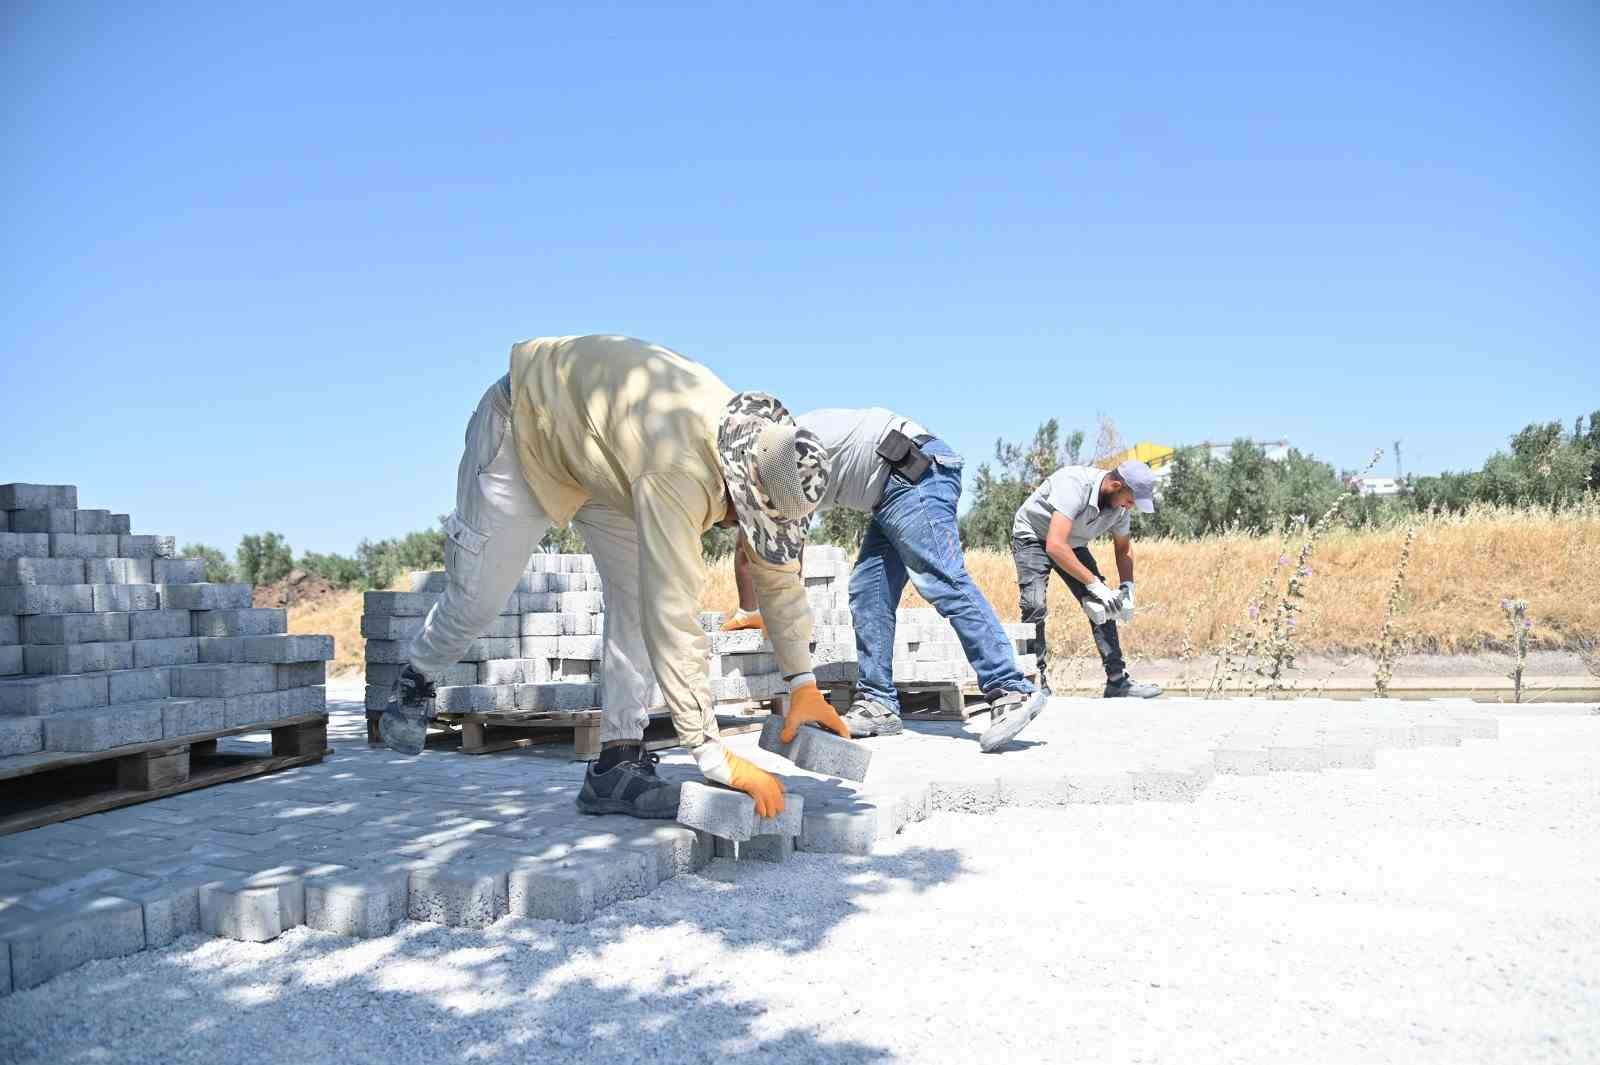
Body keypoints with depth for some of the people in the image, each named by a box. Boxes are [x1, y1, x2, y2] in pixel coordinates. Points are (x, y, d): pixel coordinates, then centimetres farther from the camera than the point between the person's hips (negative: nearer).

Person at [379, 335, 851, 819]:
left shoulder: (761, 449, -20)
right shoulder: (677, 469, -44)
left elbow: (779, 572, -6)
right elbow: (673, 619, -47)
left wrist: (804, 685, -10)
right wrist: (715, 757, -44)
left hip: (601, 459, 6)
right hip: (524, 422, -6)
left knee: (640, 594, -9)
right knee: (478, 597, 0)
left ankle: (618, 762, -5)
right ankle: (416, 680, 32)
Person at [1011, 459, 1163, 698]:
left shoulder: (1120, 505, -13)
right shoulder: (1074, 485, -37)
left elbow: (1123, 547, 6)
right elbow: (1055, 546, -44)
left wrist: (1127, 587, -10)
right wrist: (1094, 583, -40)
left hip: (1072, 543, 7)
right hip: (1033, 537, -7)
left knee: (1102, 606, -3)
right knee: (1035, 606, -24)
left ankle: (1118, 681, 2)